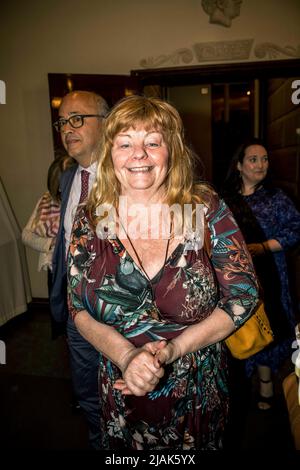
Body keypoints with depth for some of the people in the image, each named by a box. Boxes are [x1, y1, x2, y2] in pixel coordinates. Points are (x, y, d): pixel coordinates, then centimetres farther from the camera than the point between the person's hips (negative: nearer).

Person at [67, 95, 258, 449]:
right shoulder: (91, 219, -9)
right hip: (122, 391, 2)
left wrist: (174, 348, -18)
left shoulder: (207, 210, -14)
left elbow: (243, 295, -10)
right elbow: (78, 308, -5)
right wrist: (127, 356, -21)